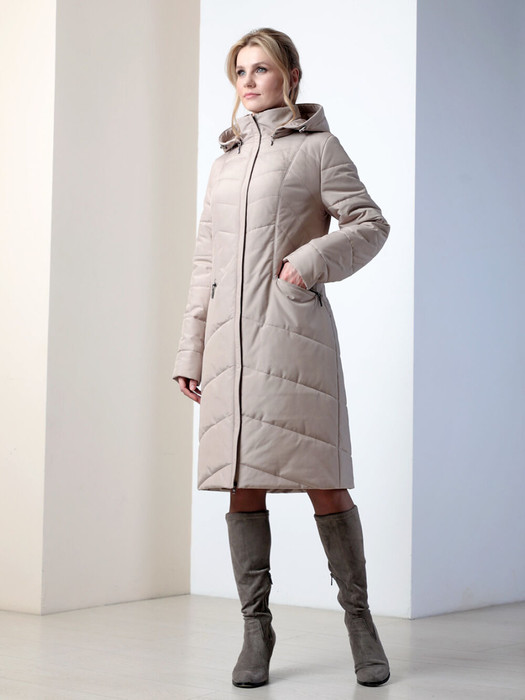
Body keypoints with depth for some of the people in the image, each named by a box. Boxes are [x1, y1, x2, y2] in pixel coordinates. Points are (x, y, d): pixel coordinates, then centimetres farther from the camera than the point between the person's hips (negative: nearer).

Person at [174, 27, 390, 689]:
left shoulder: (317, 148, 7)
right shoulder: (225, 161, 21)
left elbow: (370, 223, 3)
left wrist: (314, 259, -13)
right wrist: (189, 351, 15)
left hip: (292, 330, -4)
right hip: (229, 336, 5)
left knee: (324, 483, -5)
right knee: (242, 486, 2)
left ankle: (359, 619, 11)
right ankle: (256, 631, 11)